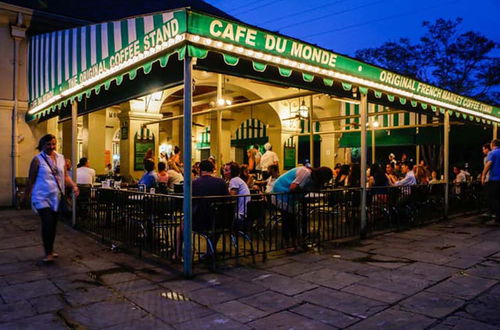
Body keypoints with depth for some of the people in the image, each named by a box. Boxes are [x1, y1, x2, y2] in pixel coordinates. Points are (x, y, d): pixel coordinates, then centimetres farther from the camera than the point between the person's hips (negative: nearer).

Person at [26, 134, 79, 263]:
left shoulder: (60, 158, 7)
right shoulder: (38, 159, -6)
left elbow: (65, 176, 10)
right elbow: (31, 180, -2)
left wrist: (74, 186, -6)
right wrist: (26, 196, 0)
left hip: (56, 197, 5)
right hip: (42, 197, -5)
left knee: (53, 224, 12)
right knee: (47, 223, -13)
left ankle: (51, 250, 27)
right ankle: (48, 253, -2)